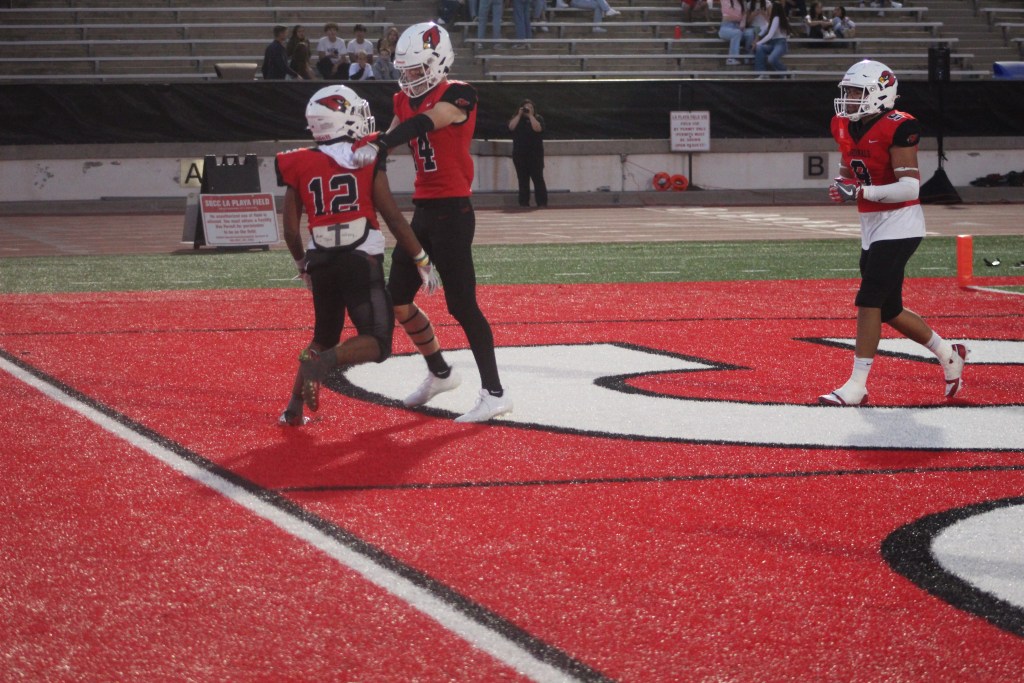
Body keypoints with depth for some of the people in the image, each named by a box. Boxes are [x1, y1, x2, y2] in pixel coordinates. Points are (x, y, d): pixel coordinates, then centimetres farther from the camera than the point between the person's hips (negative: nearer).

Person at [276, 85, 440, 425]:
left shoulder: (300, 166, 5)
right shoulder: (367, 160, -3)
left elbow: (291, 229, 7)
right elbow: (393, 218, -3)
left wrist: (303, 266, 25)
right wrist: (422, 260, 8)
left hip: (321, 264, 4)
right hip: (361, 262, -4)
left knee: (324, 337, 23)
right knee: (377, 343, 1)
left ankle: (294, 409, 11)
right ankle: (323, 362, -25)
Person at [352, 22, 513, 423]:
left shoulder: (457, 96, -13)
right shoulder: (406, 101, 13)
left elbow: (421, 125, -28)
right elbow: (388, 141, 10)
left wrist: (374, 145, -40)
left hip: (452, 212, -9)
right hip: (423, 211, 9)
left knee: (461, 305, -10)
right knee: (397, 299, 13)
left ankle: (494, 394, -5)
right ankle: (439, 374, 30)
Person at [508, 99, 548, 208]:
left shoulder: (538, 118, 5)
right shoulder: (516, 119, 12)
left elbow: (537, 128, -15)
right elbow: (511, 127, -8)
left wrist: (530, 115, -11)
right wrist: (519, 115, -7)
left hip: (535, 154, -3)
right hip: (519, 154, 3)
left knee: (538, 178, -7)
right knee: (523, 179, 5)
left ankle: (542, 203, -9)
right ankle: (524, 203, 8)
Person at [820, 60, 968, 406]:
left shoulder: (897, 128, -17)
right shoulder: (845, 126, 7)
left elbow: (910, 186, -23)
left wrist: (862, 192, -28)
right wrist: (841, 186, 0)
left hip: (899, 225, -9)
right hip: (871, 226, 9)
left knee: (868, 300, -13)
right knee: (889, 310, 13)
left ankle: (857, 386, -10)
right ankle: (948, 354, 31)